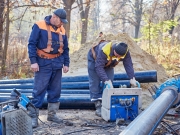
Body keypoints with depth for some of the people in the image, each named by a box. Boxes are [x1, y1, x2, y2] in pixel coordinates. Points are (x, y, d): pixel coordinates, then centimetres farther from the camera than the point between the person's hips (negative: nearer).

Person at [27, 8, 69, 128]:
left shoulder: (62, 30, 10)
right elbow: (32, 44, -8)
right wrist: (33, 61, -14)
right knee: (39, 90, -6)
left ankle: (52, 114, 20)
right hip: (43, 64, -5)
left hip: (57, 64, 6)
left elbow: (65, 49, 16)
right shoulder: (39, 26, -6)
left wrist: (66, 63, 10)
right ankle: (33, 116, 0)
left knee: (55, 90, 9)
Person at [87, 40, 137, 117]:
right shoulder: (104, 50, -46)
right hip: (94, 59, -4)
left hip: (108, 64, 5)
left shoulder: (125, 51, -30)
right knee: (95, 83, -10)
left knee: (109, 82, -6)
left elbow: (128, 65, -26)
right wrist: (106, 80, -51)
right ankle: (98, 106, -9)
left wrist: (132, 78, -36)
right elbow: (99, 67, -45)